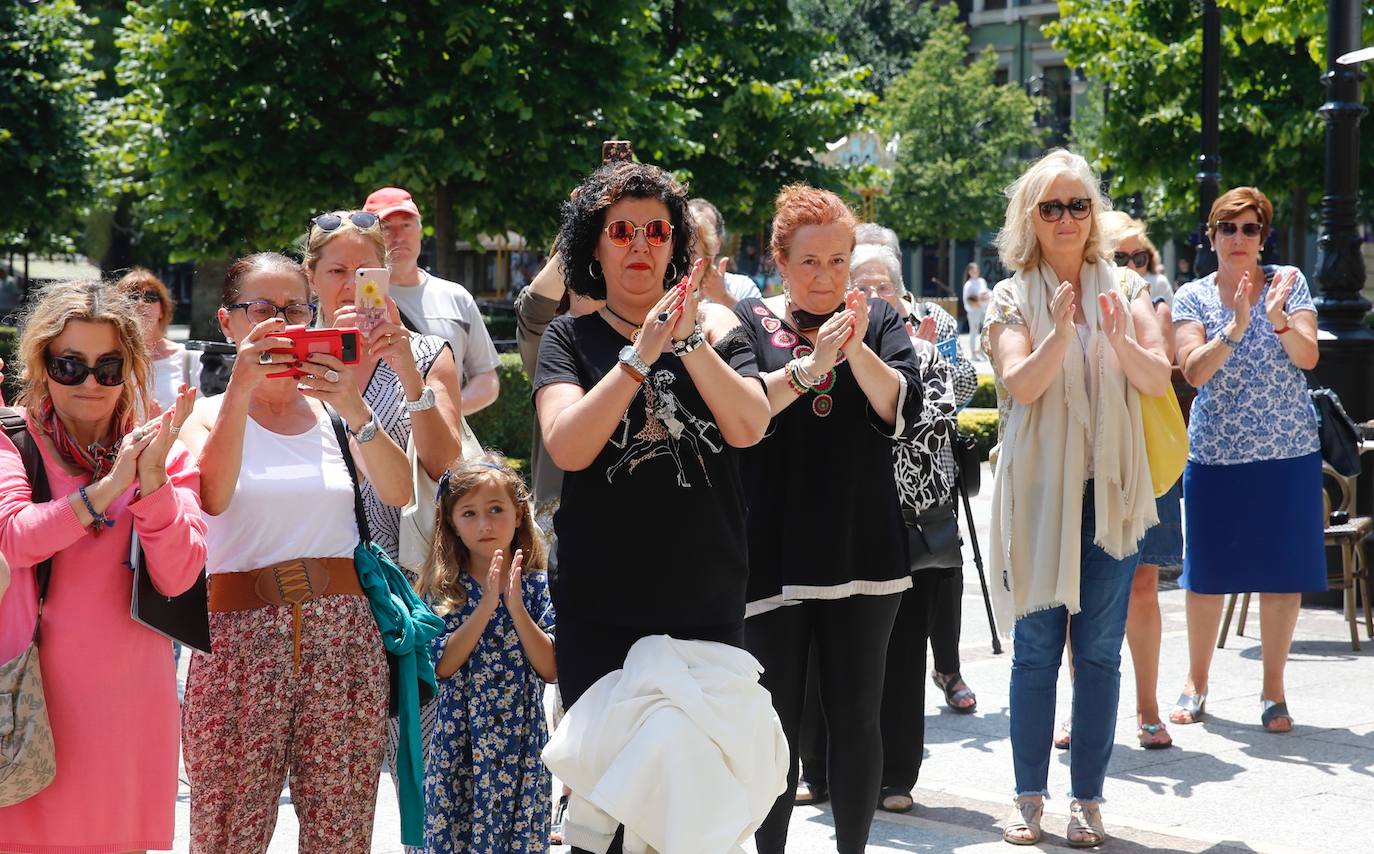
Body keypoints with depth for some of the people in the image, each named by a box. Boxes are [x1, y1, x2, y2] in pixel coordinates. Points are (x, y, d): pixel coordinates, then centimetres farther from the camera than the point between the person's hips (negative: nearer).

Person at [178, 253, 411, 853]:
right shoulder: (209, 414, 7)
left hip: (344, 635, 2)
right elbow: (212, 497, -14)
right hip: (241, 636, -2)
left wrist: (355, 410, -20)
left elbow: (397, 493, -5)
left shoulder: (335, 413, 12)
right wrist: (242, 388, -21)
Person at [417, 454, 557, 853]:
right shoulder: (443, 588, 0)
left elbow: (551, 669, -6)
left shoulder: (538, 585, 1)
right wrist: (485, 608, -18)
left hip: (522, 744, 0)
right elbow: (442, 666, -11)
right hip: (460, 745, 0)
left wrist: (516, 608, -16)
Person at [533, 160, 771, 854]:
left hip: (707, 606, 1)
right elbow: (567, 448, -13)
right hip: (601, 610, -1)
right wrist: (641, 354, -19)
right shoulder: (570, 339, 4)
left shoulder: (714, 327, 6)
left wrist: (688, 339, -18)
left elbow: (747, 428, -10)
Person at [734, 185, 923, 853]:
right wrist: (809, 365, -25)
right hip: (774, 553, -2)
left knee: (857, 718, 5)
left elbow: (904, 412, -4)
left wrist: (857, 350, -20)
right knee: (775, 722, 3)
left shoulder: (877, 320, 9)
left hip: (863, 549, 2)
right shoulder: (750, 322, 3)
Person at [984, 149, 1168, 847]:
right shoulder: (1012, 298, 3)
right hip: (1039, 488, -1)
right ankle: (1029, 798, 10)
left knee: (1100, 650, 3)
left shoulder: (1126, 289, 7)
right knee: (1036, 646, 2)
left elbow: (1157, 380, -2)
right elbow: (1021, 385, -11)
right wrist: (1060, 334, -26)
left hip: (1111, 486, 1)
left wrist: (1119, 339, -20)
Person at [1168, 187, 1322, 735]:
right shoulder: (1193, 297, 1)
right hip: (1216, 454, 0)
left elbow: (1308, 357, -8)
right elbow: (1194, 372, -12)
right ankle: (1196, 683, 23)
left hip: (1288, 453, 0)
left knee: (1283, 572, 2)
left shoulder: (1287, 282, 3)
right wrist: (1234, 329, -26)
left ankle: (1273, 690, 14)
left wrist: (1278, 318, -26)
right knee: (1207, 572, 6)